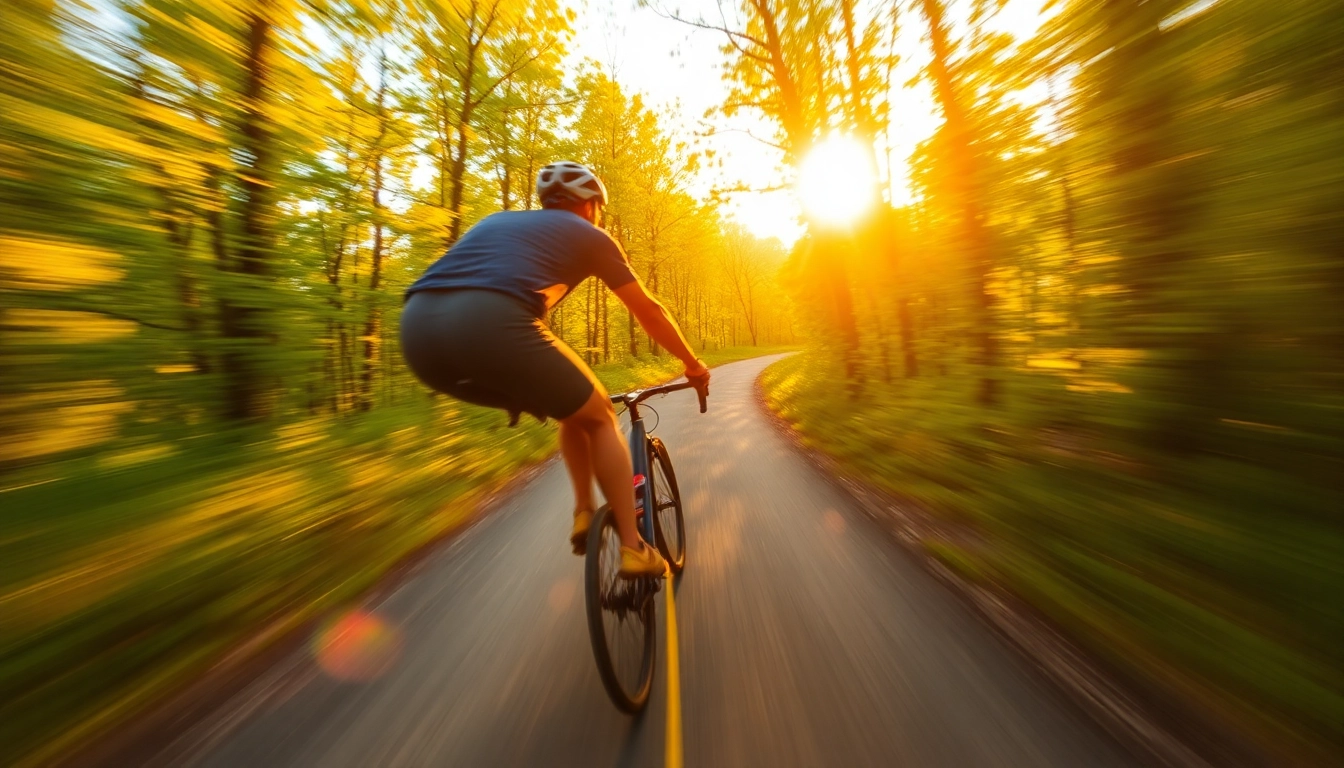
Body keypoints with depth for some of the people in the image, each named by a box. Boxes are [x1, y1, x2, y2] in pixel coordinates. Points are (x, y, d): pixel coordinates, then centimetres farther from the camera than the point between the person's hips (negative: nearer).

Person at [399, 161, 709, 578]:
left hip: (416, 327, 7)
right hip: (491, 324, -7)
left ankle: (583, 514, 28)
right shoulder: (590, 235, 19)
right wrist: (694, 364, 35)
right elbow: (649, 312, 22)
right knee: (600, 416, 14)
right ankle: (633, 548, 17)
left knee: (573, 409, 24)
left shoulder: (498, 220, 36)